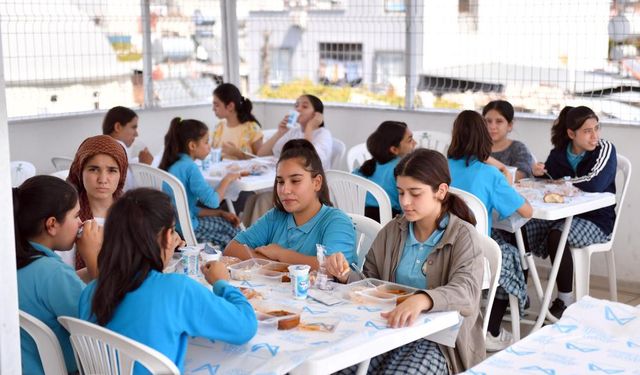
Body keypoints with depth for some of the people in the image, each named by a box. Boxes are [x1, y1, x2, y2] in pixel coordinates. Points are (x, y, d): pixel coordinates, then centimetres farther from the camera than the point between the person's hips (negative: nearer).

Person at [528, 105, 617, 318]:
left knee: (557, 236, -32)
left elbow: (595, 184, -29)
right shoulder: (559, 152, 3)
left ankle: (565, 302, -19)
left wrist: (565, 181, -12)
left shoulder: (605, 149, -12)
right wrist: (538, 171, -6)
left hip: (596, 220, -6)